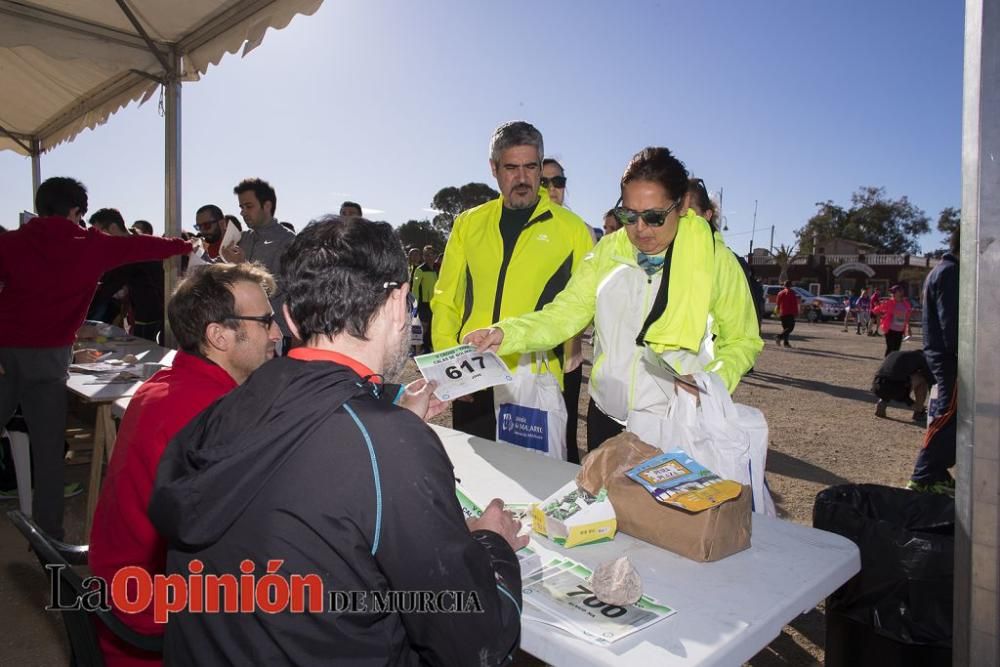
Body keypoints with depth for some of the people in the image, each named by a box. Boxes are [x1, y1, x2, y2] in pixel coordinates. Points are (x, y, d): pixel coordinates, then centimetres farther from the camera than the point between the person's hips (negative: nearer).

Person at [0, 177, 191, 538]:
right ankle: (49, 534, 15)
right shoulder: (91, 246, 1)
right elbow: (141, 246, 14)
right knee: (47, 448, 8)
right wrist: (185, 245, 30)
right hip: (47, 356, -1)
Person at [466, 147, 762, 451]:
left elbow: (742, 341, 0)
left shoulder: (716, 260, -7)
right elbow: (564, 314, -5)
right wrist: (505, 333, -21)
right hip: (606, 418, 3)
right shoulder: (607, 252, 0)